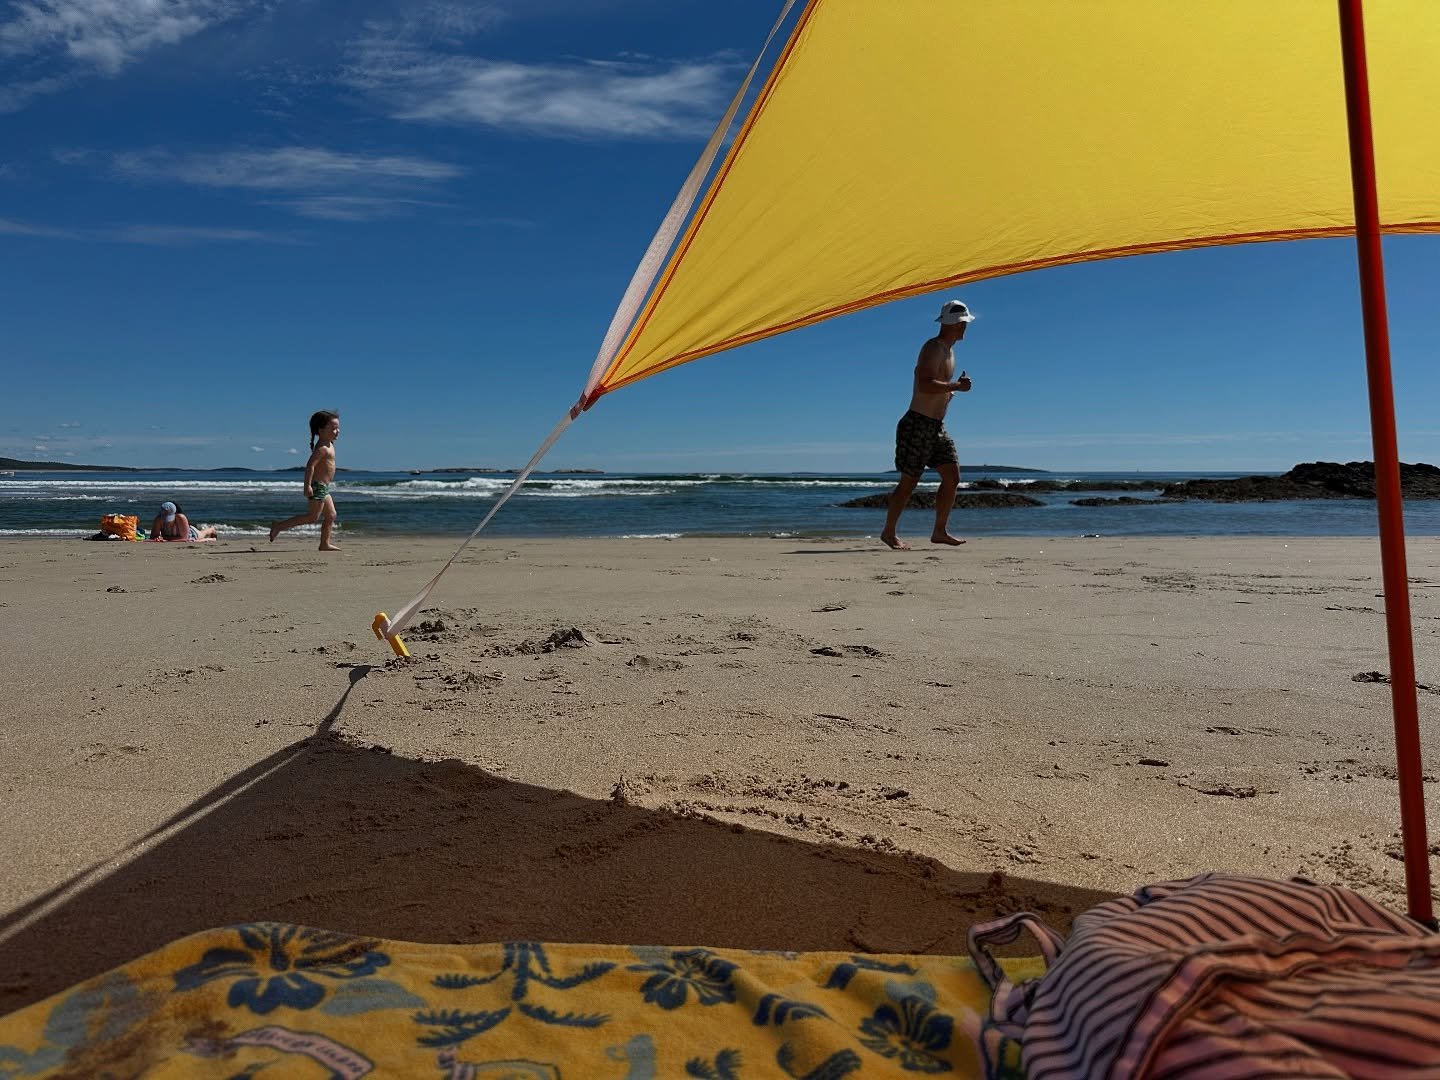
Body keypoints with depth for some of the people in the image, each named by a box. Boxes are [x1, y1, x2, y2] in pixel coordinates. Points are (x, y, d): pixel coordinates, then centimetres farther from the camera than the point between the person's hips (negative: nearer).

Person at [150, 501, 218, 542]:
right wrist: (157, 538, -55)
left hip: (190, 532, -2)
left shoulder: (181, 518, -46)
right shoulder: (158, 519, -37)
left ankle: (211, 529, 67)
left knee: (201, 534, 33)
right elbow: (153, 536, -32)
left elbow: (184, 538, -43)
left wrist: (164, 538, -51)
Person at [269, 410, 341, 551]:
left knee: (331, 515, 10)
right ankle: (279, 526, -3)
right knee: (312, 517, -7)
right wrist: (307, 485, -29)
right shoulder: (322, 448, -17)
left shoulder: (329, 445, 13)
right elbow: (310, 465, -25)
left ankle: (325, 544, 13)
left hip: (323, 487, 10)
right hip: (318, 486, -10)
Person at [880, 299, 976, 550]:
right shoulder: (933, 348, -13)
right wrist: (955, 386, -22)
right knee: (908, 482, -3)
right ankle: (889, 532, 9)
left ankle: (940, 531, 11)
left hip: (937, 427, 9)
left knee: (953, 477, 3)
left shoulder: (948, 351, 18)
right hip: (918, 424, -9)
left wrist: (951, 388, 15)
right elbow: (924, 385, -28)